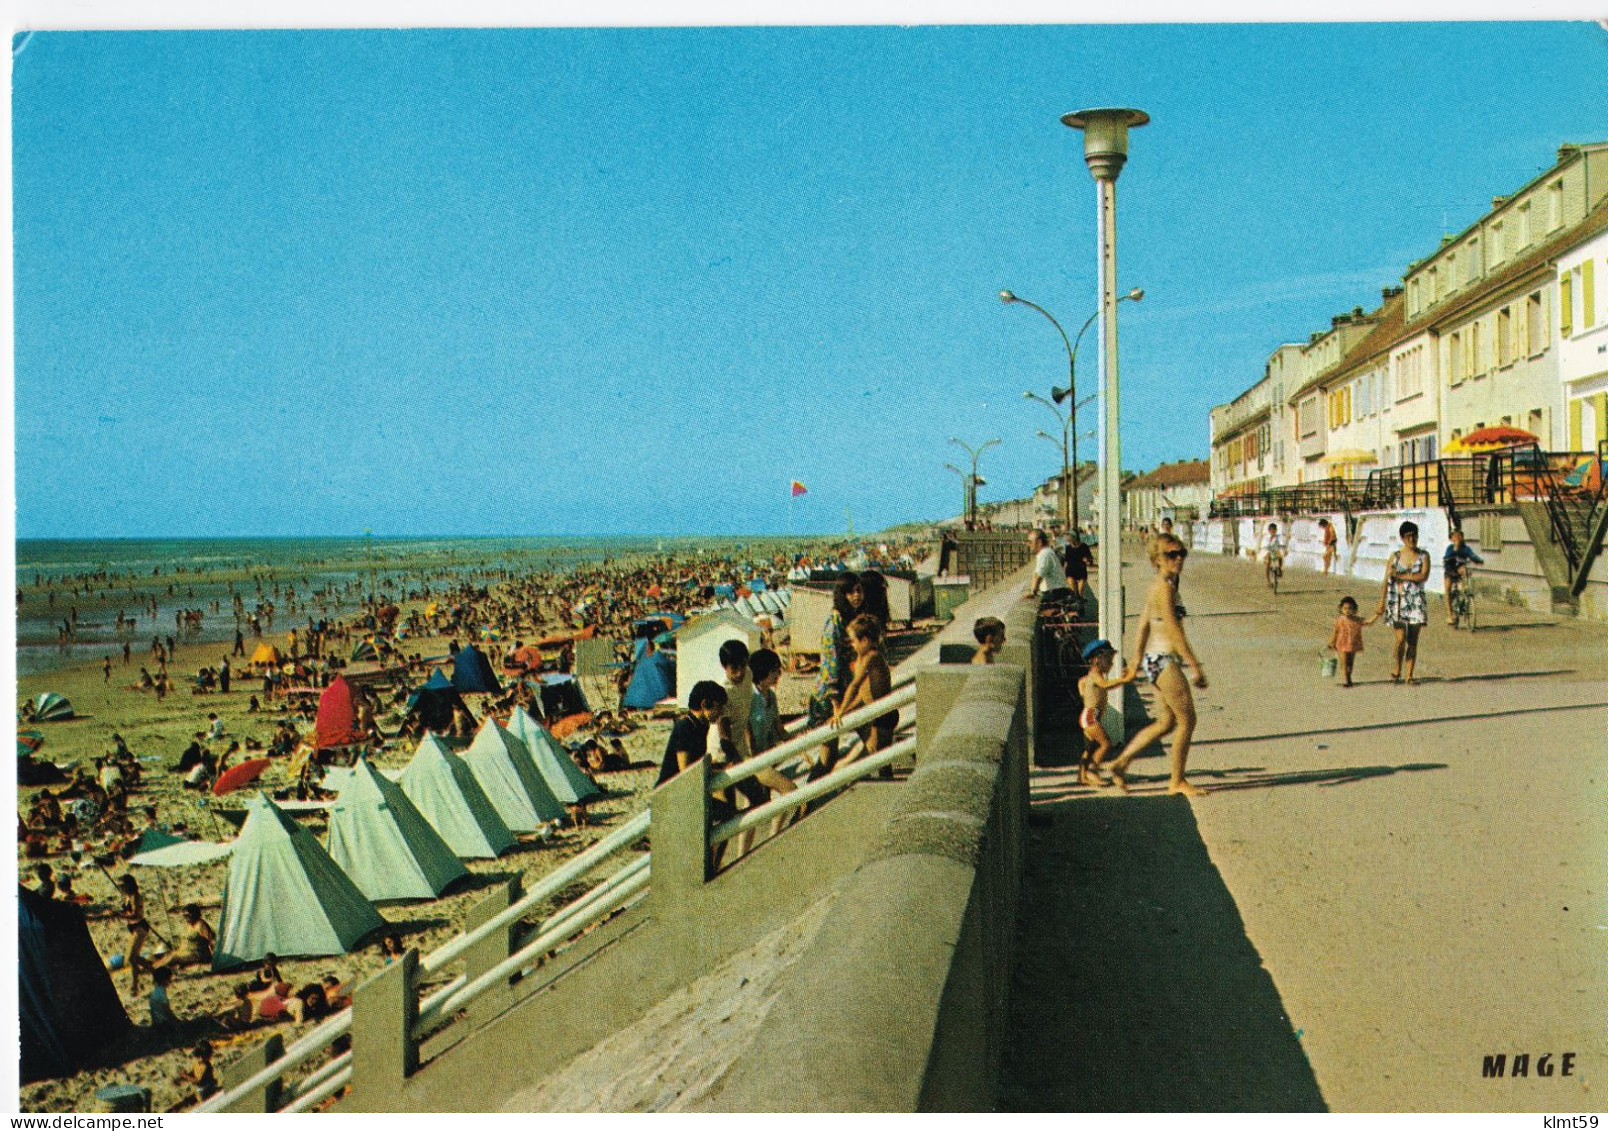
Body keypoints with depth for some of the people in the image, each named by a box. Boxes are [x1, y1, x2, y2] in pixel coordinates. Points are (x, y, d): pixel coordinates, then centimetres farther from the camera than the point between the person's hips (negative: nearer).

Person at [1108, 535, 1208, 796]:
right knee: (1187, 719, 1)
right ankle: (1177, 781, 12)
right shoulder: (1165, 586, -16)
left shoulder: (1157, 586, 13)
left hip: (1154, 660, 10)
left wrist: (1136, 662, 25)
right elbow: (1174, 631, -19)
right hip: (1164, 660, -10)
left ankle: (1121, 762, 16)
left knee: (1167, 722, 15)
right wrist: (1197, 667, -16)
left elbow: (1143, 625, 19)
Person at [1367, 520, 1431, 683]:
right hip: (1397, 601, -1)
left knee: (1413, 641, 2)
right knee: (1401, 639, -10)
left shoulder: (1423, 556, 4)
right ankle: (1397, 670, 12)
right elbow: (1385, 582, 0)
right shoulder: (1395, 556, 2)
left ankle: (1410, 676, 10)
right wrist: (1380, 607, -4)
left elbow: (1424, 576, -12)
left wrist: (1400, 575, -14)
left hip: (1416, 601, 1)